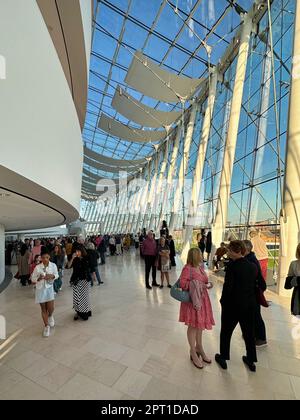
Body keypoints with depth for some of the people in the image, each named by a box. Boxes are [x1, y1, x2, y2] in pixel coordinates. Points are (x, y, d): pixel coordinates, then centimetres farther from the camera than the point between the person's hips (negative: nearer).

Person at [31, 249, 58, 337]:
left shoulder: (53, 265, -11)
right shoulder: (37, 267, -14)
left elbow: (57, 275, 2)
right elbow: (33, 279, -5)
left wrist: (52, 276, -19)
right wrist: (39, 278, -24)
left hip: (49, 288, 1)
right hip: (40, 289, -1)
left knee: (51, 308, 1)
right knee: (43, 309, 10)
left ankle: (50, 316, 39)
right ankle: (46, 326, 30)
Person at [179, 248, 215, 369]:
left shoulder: (200, 267, 6)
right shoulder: (187, 268, -21)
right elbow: (183, 283, -25)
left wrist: (207, 285, -3)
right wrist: (195, 286, -27)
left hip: (202, 299, 8)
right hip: (192, 300, -8)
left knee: (200, 324, 21)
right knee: (193, 325, 8)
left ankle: (199, 348, 42)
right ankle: (193, 352, 28)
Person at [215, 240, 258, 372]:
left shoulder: (232, 266, -24)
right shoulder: (253, 266, -4)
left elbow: (228, 287, -21)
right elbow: (255, 286, 3)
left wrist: (223, 301, -6)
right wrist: (251, 300, 14)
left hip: (233, 305, -5)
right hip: (250, 305, 6)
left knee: (226, 332, 16)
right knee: (249, 332, 23)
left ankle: (223, 358, 32)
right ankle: (251, 360, 40)